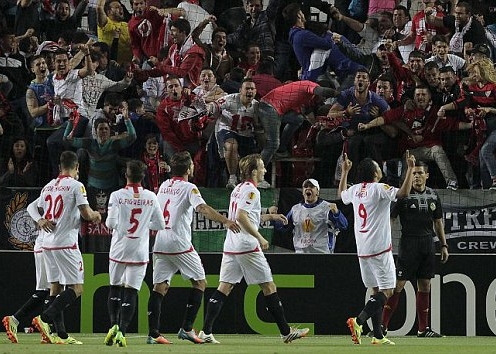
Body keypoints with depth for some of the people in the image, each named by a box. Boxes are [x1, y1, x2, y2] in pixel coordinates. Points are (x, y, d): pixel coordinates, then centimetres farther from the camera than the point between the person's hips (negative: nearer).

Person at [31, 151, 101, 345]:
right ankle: (44, 319, -21)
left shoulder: (47, 187, 12)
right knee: (76, 288, -4)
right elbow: (86, 214, -12)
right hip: (66, 244, -7)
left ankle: (61, 335, 8)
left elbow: (37, 216, 18)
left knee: (56, 287, 11)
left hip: (47, 243, 7)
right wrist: (96, 215, 9)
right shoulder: (76, 186, -7)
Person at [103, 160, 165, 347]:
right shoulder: (151, 197, 1)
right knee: (131, 291, 1)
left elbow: (111, 223, -13)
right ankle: (122, 332, -9)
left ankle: (114, 325, 4)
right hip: (139, 252, 0)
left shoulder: (117, 196, -6)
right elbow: (160, 225, 6)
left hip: (119, 249, 0)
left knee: (115, 288, 17)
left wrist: (109, 221, 9)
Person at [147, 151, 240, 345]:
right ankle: (186, 328, -4)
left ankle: (153, 333, -4)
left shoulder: (163, 186, 14)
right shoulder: (188, 188, -7)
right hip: (179, 244, -6)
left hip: (160, 242, 6)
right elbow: (202, 208, -24)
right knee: (200, 282, 5)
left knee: (160, 286, 5)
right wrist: (225, 221, -36)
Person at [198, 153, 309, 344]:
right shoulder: (251, 190, -9)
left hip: (230, 247, 8)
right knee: (269, 286, 0)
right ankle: (286, 332, 3)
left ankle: (206, 332, -7)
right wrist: (259, 237, -18)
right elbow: (241, 217, -21)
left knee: (224, 288, 3)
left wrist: (269, 216, 30)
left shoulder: (238, 189, 20)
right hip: (247, 246, -8)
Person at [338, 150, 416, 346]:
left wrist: (344, 172, 43)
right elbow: (403, 192, -24)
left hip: (362, 249, 8)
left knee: (376, 290, 12)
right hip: (379, 249, -8)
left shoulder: (355, 190, 10)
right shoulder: (379, 189, -11)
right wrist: (410, 168, -18)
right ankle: (358, 321, -24)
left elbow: (341, 195, 33)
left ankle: (378, 335, 8)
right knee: (386, 291, -7)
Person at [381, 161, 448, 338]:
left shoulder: (433, 196, 11)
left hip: (428, 245, 5)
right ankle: (382, 325, -8)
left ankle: (423, 328, 14)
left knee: (425, 286, 8)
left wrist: (444, 245, 15)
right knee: (398, 285, -9)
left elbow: (438, 222, 19)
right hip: (408, 243, -5)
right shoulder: (404, 195, -6)